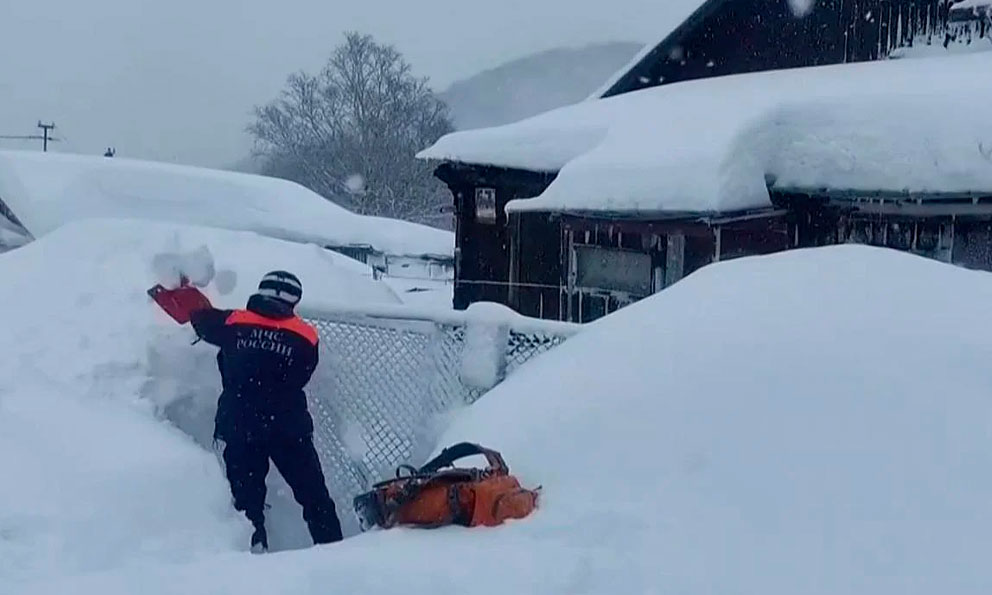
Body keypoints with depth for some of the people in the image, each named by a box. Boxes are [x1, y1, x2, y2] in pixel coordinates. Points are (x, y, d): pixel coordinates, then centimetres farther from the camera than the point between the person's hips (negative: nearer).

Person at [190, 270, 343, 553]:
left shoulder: (234, 323, 0)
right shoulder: (306, 337, -1)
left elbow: (199, 318, 16)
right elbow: (298, 379, 7)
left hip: (238, 426, 1)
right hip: (288, 429, -1)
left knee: (246, 495, 9)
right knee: (313, 494, 7)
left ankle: (254, 548, 3)